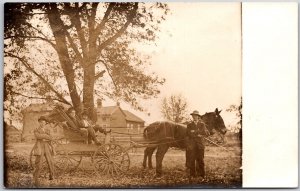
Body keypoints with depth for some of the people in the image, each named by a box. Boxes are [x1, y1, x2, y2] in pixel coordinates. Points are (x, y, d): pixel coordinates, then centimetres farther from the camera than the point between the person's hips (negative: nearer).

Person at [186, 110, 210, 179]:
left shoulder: (202, 124, 7)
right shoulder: (189, 125, 9)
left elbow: (207, 133, -6)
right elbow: (189, 134, 0)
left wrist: (195, 132, -12)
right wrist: (198, 135, -10)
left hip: (200, 144, 0)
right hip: (192, 144, 0)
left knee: (200, 160, 1)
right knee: (192, 160, -1)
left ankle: (202, 174, 8)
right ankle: (192, 174, 6)